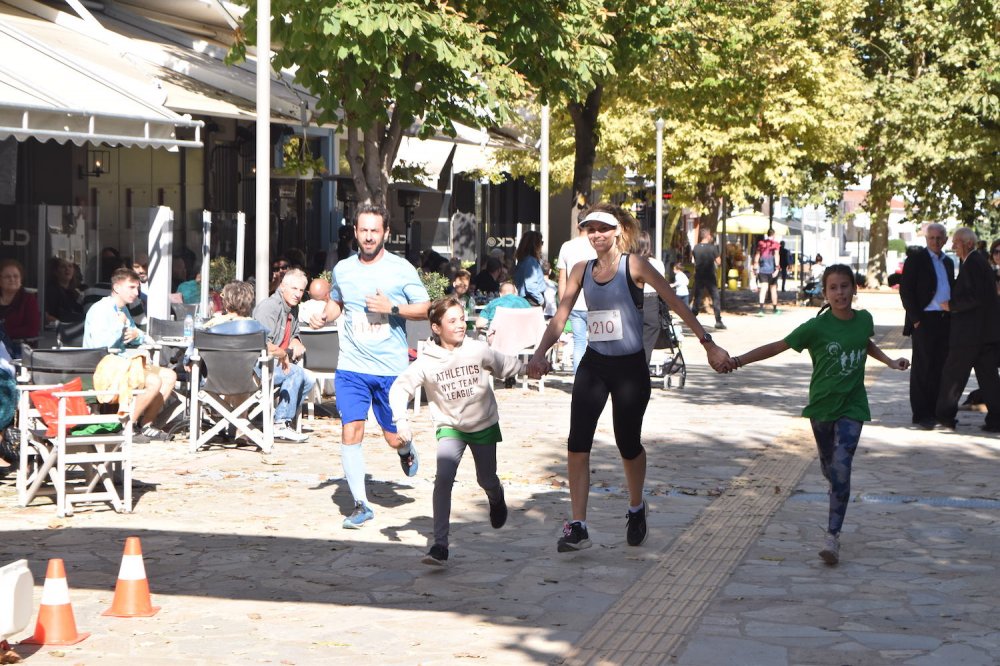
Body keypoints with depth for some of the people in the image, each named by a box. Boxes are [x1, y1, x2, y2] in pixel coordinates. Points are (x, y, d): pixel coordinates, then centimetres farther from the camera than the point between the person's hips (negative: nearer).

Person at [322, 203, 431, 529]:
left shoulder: (402, 269, -3)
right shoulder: (342, 269, 7)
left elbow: (424, 309, 0)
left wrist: (392, 308, -16)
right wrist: (324, 317, 3)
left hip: (392, 369, -2)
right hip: (351, 367, 2)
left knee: (393, 437, 5)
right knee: (351, 433, -9)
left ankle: (406, 450, 42)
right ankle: (361, 504, 0)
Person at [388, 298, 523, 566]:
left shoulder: (478, 350, -12)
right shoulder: (426, 362, -16)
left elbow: (505, 366, 5)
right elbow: (400, 387, -15)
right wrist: (400, 420, -28)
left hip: (484, 425, 2)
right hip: (450, 427, -1)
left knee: (487, 480, 16)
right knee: (444, 478, -21)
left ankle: (496, 497, 56)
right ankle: (440, 544, -19)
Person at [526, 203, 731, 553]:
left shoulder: (633, 265, -8)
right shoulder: (582, 270, 4)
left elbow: (676, 303, -9)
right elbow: (560, 317, 3)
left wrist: (708, 344, -12)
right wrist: (540, 353, -12)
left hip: (630, 367, -3)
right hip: (593, 366, 3)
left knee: (628, 444, 7)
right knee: (577, 444, -9)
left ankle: (636, 508, 36)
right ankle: (577, 526, -5)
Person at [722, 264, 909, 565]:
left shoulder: (863, 319, -3)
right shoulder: (817, 327, -13)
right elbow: (778, 346, -14)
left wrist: (890, 362, 12)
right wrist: (739, 360, -23)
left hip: (851, 407, 0)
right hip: (821, 405, 0)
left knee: (841, 469, -13)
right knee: (829, 468, 16)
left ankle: (832, 535, -11)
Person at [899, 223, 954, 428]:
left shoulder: (948, 262, 16)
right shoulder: (916, 259, -3)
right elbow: (905, 291, -7)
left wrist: (952, 313, 7)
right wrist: (916, 319, -12)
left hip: (945, 321, 6)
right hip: (924, 320, -6)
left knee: (941, 367, 6)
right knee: (923, 367, -2)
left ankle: (936, 410, 13)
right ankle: (920, 413, 1)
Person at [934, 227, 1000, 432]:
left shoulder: (972, 263, -15)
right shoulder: (979, 261, 16)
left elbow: (974, 297, -24)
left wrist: (951, 305, -13)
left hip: (970, 332, -9)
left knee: (953, 373, 2)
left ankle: (944, 414, 10)